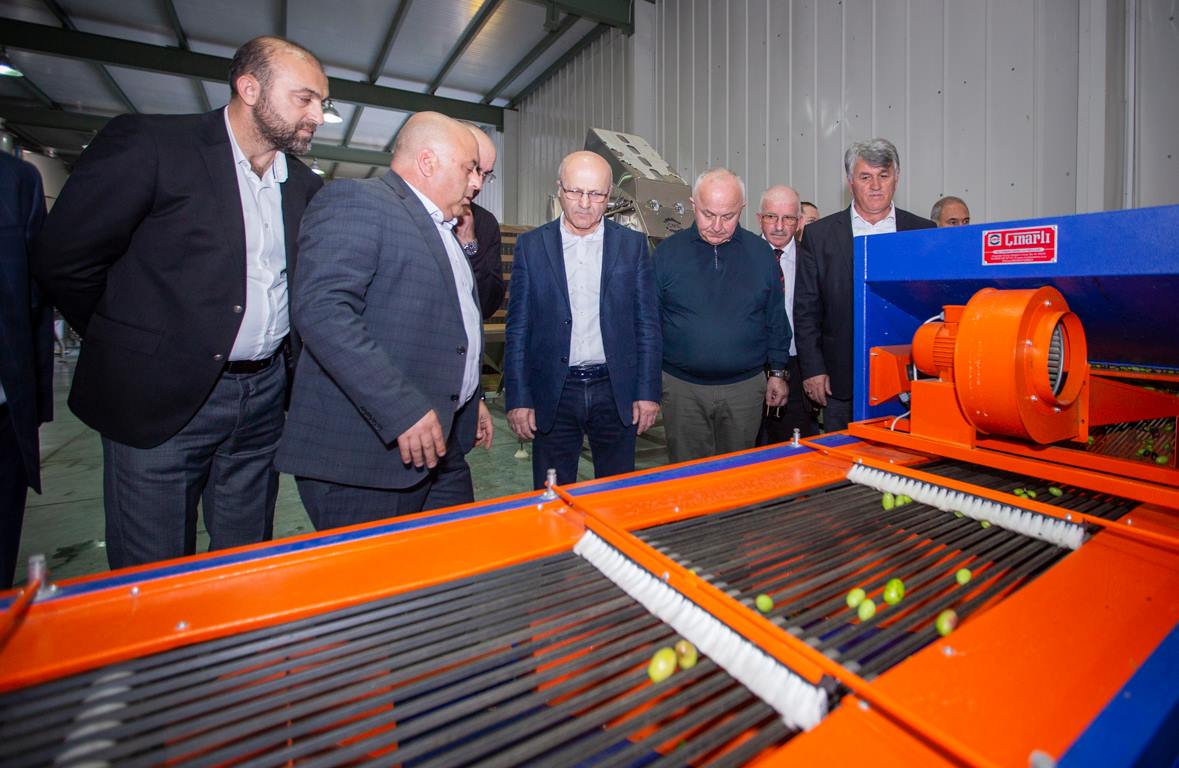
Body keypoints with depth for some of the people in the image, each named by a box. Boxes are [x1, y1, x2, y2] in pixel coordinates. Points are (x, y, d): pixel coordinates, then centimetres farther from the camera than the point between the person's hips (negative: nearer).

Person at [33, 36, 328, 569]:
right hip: (161, 399, -4)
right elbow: (64, 259, -4)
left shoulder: (305, 187, 9)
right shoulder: (150, 144, -6)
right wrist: (129, 345, 3)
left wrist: (291, 348, 6)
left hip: (263, 399, 4)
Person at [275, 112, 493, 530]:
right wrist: (402, 410, -26)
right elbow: (321, 308, -23)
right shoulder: (355, 200, -9)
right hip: (364, 449, -9)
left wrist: (469, 400, 22)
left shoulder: (441, 229, 20)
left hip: (440, 442, 9)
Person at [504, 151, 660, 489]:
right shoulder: (531, 245, 1)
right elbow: (518, 329, 1)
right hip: (553, 395, 0)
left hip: (616, 391, 1)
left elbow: (647, 325, 3)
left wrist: (647, 393, -1)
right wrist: (518, 399, -3)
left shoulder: (632, 245, 3)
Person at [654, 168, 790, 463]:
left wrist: (778, 372, 9)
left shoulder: (761, 252, 4)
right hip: (682, 387, -1)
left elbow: (776, 318, 10)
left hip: (744, 386, 1)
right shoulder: (668, 251, -1)